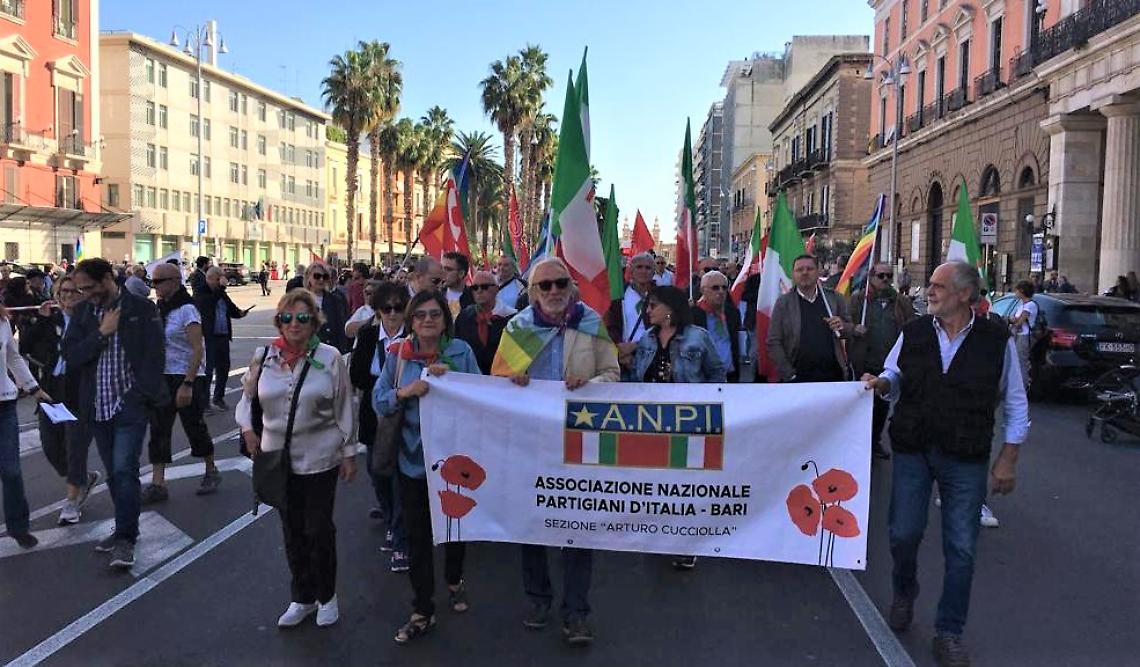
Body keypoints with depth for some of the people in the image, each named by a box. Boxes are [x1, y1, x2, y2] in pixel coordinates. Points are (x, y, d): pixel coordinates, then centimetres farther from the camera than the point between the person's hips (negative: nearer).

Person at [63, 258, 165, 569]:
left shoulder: (142, 309, -6)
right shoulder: (82, 312, 7)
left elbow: (153, 357, -6)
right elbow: (70, 356, -1)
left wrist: (140, 397, -11)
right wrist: (102, 333, -12)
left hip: (130, 405, -5)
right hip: (97, 407, 5)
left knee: (124, 470, -10)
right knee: (114, 473, 13)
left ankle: (125, 538, -3)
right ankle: (125, 528, 26)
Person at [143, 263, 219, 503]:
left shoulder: (187, 310, -13)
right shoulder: (159, 309, 9)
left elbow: (198, 350, -19)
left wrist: (187, 384, -24)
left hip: (186, 378, -7)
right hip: (162, 378, 7)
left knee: (195, 427, 6)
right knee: (158, 430, 1)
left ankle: (211, 472, 26)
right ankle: (157, 484, 3)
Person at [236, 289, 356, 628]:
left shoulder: (330, 358, -8)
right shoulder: (264, 356, -1)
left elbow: (344, 409, -2)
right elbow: (247, 397, 13)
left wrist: (349, 452, -1)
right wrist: (247, 427, -5)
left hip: (320, 459, -3)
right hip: (278, 458, 3)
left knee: (320, 530, 6)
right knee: (292, 531, 13)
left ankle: (326, 596, 27)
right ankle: (302, 598, 30)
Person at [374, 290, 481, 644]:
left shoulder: (461, 351, -6)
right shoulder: (398, 354, -4)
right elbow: (378, 401, -3)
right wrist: (404, 392, -22)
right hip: (413, 458, 0)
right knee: (417, 535, 7)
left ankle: (454, 581, 47)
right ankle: (422, 611, 22)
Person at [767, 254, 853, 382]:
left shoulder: (833, 298, 8)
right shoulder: (783, 303, 1)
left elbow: (851, 330, 16)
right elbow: (773, 343, -3)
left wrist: (842, 326, -7)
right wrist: (789, 374, -10)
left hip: (832, 376, 2)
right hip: (798, 378, -2)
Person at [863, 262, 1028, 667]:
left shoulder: (997, 341, -5)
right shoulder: (913, 333, 1)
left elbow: (1016, 406, 2)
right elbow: (893, 378, 14)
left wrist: (1007, 460, -2)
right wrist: (880, 384, -11)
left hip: (966, 459, -2)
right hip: (912, 451, 2)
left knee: (961, 548, 3)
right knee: (903, 534, 5)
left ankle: (949, 633, 19)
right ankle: (904, 594, 36)